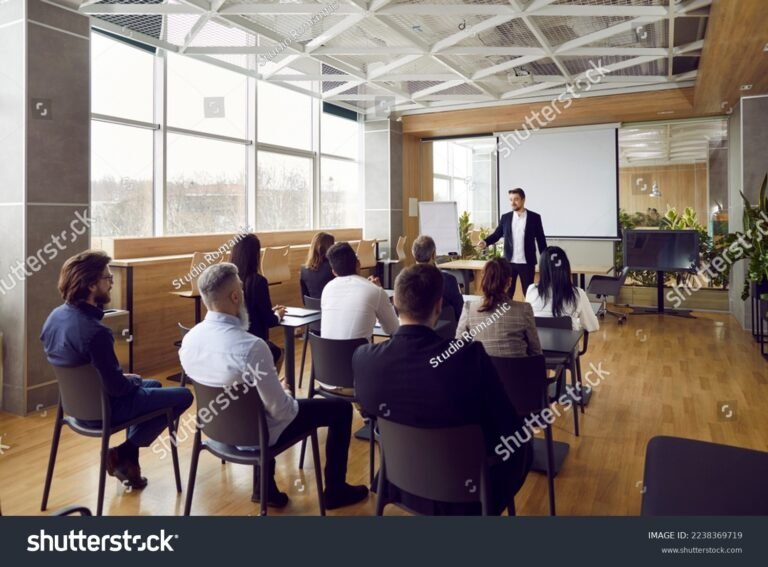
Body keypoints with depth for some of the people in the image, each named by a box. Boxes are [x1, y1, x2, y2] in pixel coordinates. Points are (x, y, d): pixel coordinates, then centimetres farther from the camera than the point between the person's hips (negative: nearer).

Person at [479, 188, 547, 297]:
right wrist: (486, 242, -15)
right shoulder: (505, 217, 5)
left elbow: (541, 239, 2)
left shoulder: (534, 217, 0)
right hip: (509, 262, 2)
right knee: (507, 292, 6)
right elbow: (497, 234, 6)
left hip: (527, 263, -2)